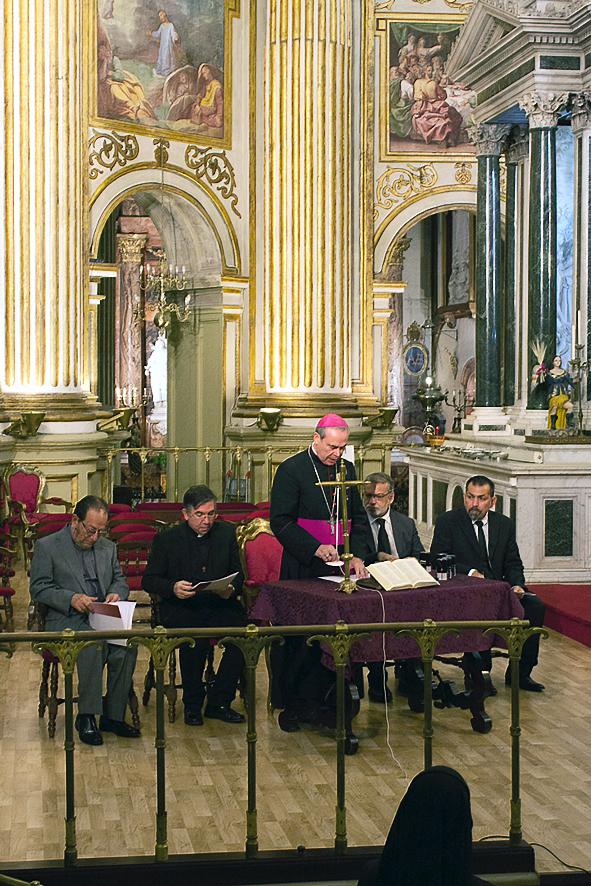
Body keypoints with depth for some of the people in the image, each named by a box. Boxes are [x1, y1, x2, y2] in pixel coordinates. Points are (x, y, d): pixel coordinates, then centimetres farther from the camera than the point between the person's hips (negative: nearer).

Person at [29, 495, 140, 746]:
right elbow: (38, 589, -2)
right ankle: (86, 717, -23)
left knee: (128, 643, -28)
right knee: (93, 642, -36)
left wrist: (116, 593, -3)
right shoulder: (47, 546, 1)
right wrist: (71, 598, -18)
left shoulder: (108, 547, 17)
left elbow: (120, 580, 22)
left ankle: (113, 716, -16)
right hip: (66, 620, -4)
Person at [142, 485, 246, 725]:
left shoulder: (226, 533, 11)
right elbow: (148, 580, 2)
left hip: (219, 606, 3)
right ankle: (192, 703, -11)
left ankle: (218, 702, -10)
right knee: (195, 638, -34)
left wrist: (231, 588, -10)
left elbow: (238, 574, 15)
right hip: (181, 608, -3)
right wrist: (173, 588, -19)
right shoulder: (167, 539, 3)